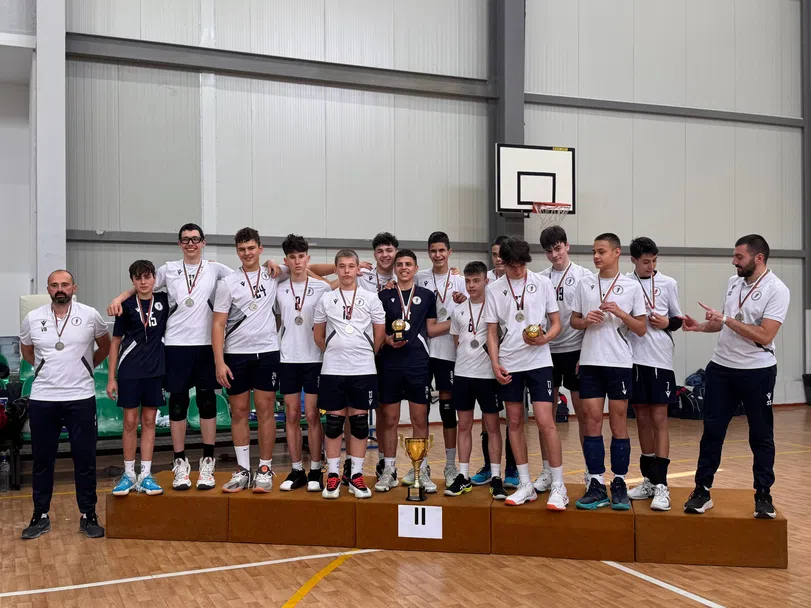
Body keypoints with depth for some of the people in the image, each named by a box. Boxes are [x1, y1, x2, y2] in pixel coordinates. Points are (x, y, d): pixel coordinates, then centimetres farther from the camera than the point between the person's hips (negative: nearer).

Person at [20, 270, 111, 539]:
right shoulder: (32, 319, 1)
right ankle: (40, 516, 23)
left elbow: (105, 346, 13)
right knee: (42, 460, 10)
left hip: (81, 399, -1)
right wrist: (47, 368, 13)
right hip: (42, 400, 2)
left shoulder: (90, 316, -3)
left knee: (85, 459, 3)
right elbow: (26, 350, 19)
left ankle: (88, 516, 14)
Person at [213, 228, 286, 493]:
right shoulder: (228, 282, 0)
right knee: (239, 413, 6)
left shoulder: (273, 274, 4)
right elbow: (218, 324, -2)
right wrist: (219, 362, -9)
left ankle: (265, 469, 11)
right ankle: (243, 470, 16)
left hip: (267, 352, 0)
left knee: (266, 411, 2)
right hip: (236, 354, 0)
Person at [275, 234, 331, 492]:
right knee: (291, 415, 6)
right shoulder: (279, 289, 6)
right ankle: (297, 470, 14)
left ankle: (315, 471, 9)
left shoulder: (322, 287, -1)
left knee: (312, 415, -1)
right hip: (287, 359, 3)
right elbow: (277, 323, 14)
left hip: (314, 359, -2)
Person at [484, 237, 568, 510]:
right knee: (514, 422, 7)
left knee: (545, 422, -9)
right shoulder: (494, 289, 5)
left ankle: (558, 487, 0)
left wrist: (544, 338, -17)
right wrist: (495, 364, -5)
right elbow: (492, 332, 7)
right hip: (509, 364, 3)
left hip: (539, 361, -2)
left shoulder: (543, 283, 1)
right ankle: (525, 485, 18)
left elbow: (556, 324, 4)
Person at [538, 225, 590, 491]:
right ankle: (547, 472, 16)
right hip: (547, 350, 3)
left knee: (583, 413, 3)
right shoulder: (540, 278, 7)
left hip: (575, 349, -3)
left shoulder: (583, 275, -2)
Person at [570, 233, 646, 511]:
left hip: (619, 363, -2)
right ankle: (596, 485, 8)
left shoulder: (632, 286, 0)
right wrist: (585, 321, -8)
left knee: (619, 423, 4)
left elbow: (641, 329, 1)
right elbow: (573, 320, 13)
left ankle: (619, 484, 13)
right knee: (591, 421, 1)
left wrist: (620, 313, -14)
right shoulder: (584, 283, 7)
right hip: (590, 362, 2)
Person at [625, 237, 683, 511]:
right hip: (633, 358, 2)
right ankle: (649, 480, 20)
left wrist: (667, 322, -10)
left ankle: (661, 486, -1)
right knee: (642, 419, 10)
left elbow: (678, 319, 10)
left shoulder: (668, 284, 3)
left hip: (660, 359, -1)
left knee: (659, 419, -4)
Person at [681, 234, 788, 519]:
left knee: (761, 436, 7)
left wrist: (725, 319, -20)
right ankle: (702, 491, 14)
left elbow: (764, 336, -22)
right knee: (712, 431, 6)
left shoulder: (776, 290, -14)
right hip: (721, 368, 6)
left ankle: (763, 496, 20)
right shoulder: (733, 282, 7)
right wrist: (701, 326, 2)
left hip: (757, 372, -5)